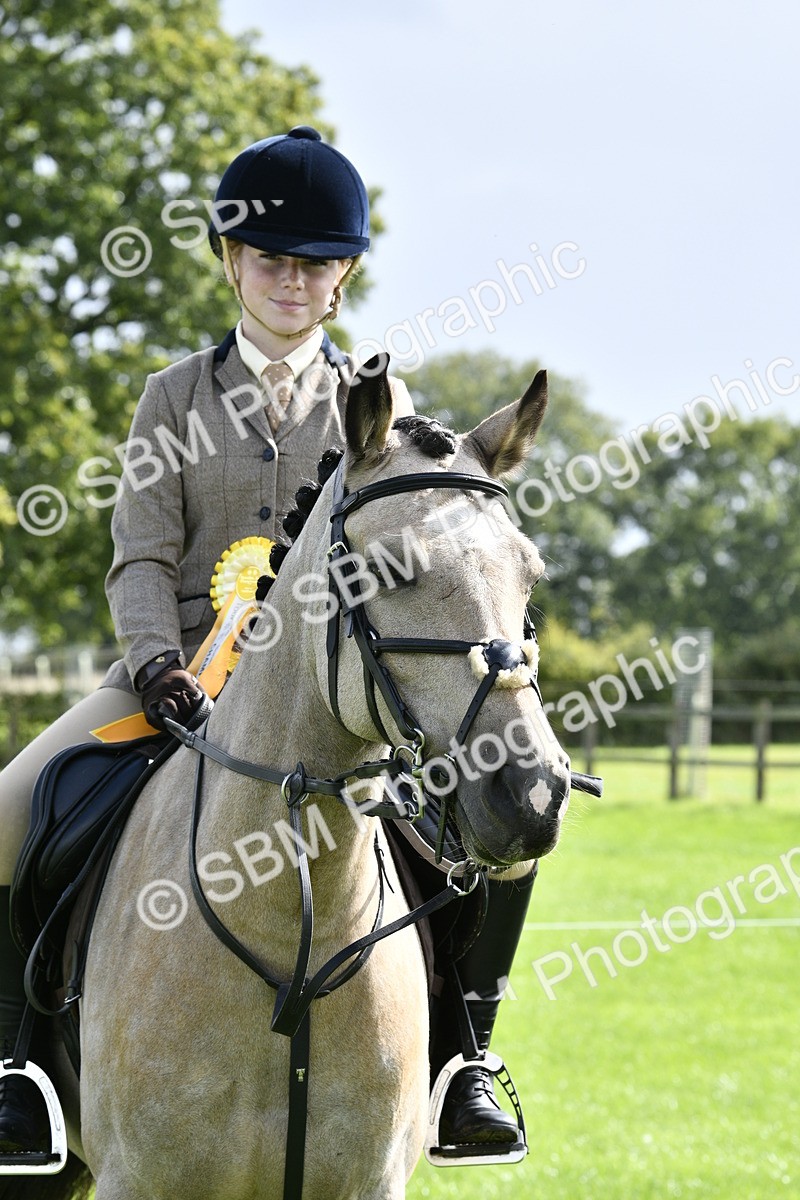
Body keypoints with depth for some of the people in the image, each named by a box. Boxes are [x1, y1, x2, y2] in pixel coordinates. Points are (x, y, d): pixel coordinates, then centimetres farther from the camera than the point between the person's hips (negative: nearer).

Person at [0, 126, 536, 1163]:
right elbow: (141, 557, 0)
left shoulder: (380, 404, 9)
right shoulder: (177, 396, 8)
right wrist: (157, 663, -18)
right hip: (186, 663, 0)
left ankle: (460, 1050, -8)